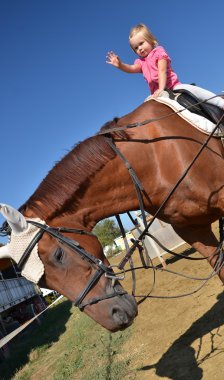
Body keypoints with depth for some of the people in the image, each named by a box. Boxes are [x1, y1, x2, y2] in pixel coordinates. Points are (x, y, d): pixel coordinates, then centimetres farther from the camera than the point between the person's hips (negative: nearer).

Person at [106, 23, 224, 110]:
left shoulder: (158, 51, 2)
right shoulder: (141, 61, 18)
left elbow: (162, 71, -13)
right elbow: (132, 68, -6)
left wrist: (161, 88, -28)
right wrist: (120, 65, -27)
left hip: (173, 86, -5)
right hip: (157, 93, 6)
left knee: (192, 89, -27)